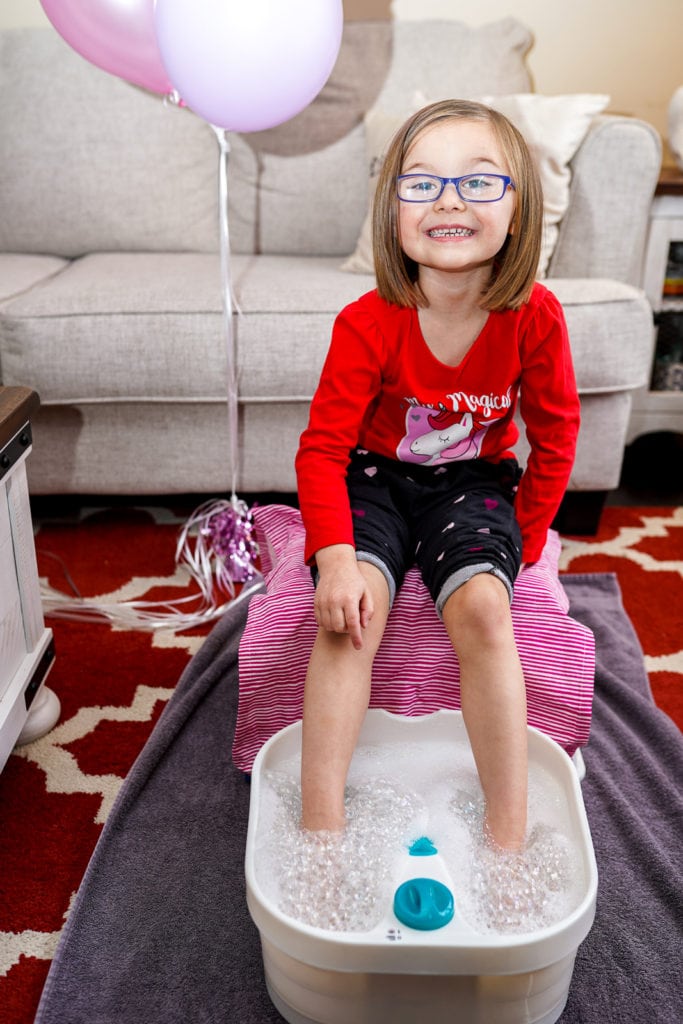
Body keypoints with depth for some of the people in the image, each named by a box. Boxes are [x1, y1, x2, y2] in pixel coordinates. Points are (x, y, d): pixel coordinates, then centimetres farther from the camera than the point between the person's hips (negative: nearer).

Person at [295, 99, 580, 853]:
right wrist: (335, 557, -32)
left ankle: (508, 840, -15)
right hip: (375, 480, 0)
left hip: (472, 484, 1)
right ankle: (321, 826, -18)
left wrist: (521, 541, -4)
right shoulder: (367, 325, -19)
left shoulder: (534, 317, -15)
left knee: (482, 608, -27)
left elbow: (554, 437, -2)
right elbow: (322, 448, -17)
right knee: (350, 610, -27)